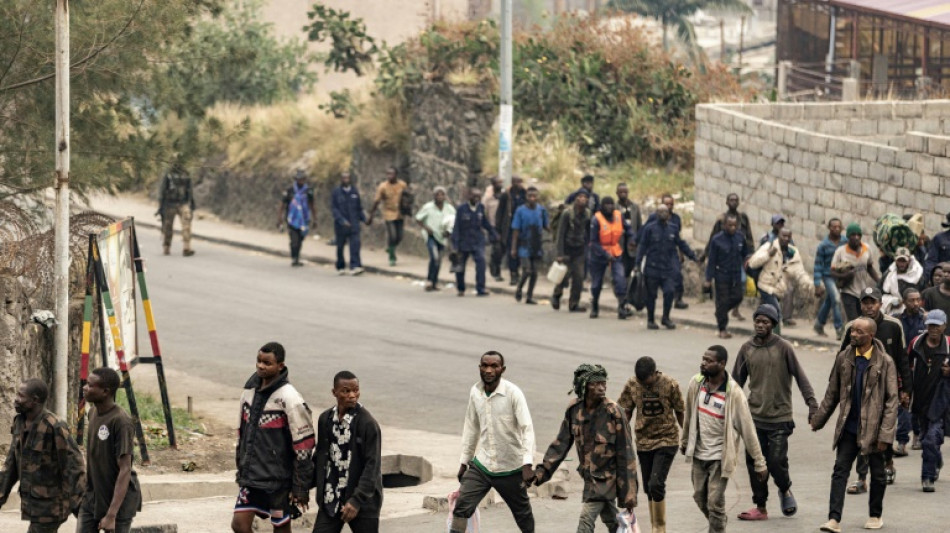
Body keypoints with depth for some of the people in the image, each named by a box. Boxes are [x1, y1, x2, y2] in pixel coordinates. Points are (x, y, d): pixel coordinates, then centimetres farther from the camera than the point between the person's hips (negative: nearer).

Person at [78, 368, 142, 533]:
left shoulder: (121, 422, -22)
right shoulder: (93, 413, 4)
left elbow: (125, 470, -23)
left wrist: (111, 515, -26)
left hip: (118, 500, -7)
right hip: (92, 498, 7)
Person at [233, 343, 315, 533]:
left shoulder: (289, 399, -16)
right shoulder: (250, 391, 4)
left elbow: (303, 447, -15)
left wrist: (300, 487, -14)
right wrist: (241, 470, 17)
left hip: (278, 479, -6)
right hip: (252, 475, 6)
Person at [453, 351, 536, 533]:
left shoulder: (513, 393, -15)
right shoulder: (475, 392, 1)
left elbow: (527, 429, -21)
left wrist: (527, 464, -33)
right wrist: (464, 461, 17)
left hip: (510, 469, -4)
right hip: (481, 465, 4)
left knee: (523, 514, 11)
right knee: (461, 507, -11)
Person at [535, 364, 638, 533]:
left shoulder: (614, 412, -19)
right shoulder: (574, 409, -4)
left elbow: (625, 455, -15)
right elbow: (562, 443, 6)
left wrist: (628, 494, -15)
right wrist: (543, 470, 0)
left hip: (606, 476, -6)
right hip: (589, 474, 6)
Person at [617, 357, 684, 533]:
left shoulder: (670, 385, -13)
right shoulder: (632, 385, -6)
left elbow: (680, 413, 0)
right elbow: (625, 413, 6)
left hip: (666, 440, -4)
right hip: (643, 441, 4)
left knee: (656, 484, -16)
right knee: (649, 488, 9)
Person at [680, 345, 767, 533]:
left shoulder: (733, 393, -19)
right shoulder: (696, 384, -5)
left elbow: (748, 429, -15)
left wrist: (760, 463, -12)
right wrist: (684, 441, 22)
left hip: (720, 457, -5)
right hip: (699, 454, 5)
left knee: (715, 503, -6)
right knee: (700, 497, 15)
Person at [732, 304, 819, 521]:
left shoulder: (783, 348, -6)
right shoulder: (747, 349, 4)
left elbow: (800, 377, -5)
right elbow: (737, 381, 11)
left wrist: (812, 404, -11)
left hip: (780, 416, -3)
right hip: (754, 416, 3)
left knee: (776, 462, -7)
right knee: (754, 463, 2)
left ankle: (785, 490, 24)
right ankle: (760, 507, 13)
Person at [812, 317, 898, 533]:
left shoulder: (884, 362, -8)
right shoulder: (844, 358, 2)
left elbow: (891, 400, -9)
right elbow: (832, 393, 12)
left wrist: (886, 434, -15)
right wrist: (819, 419, 12)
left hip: (872, 427, -3)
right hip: (849, 427, 3)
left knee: (877, 474, 11)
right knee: (840, 470, -6)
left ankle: (875, 515, 28)